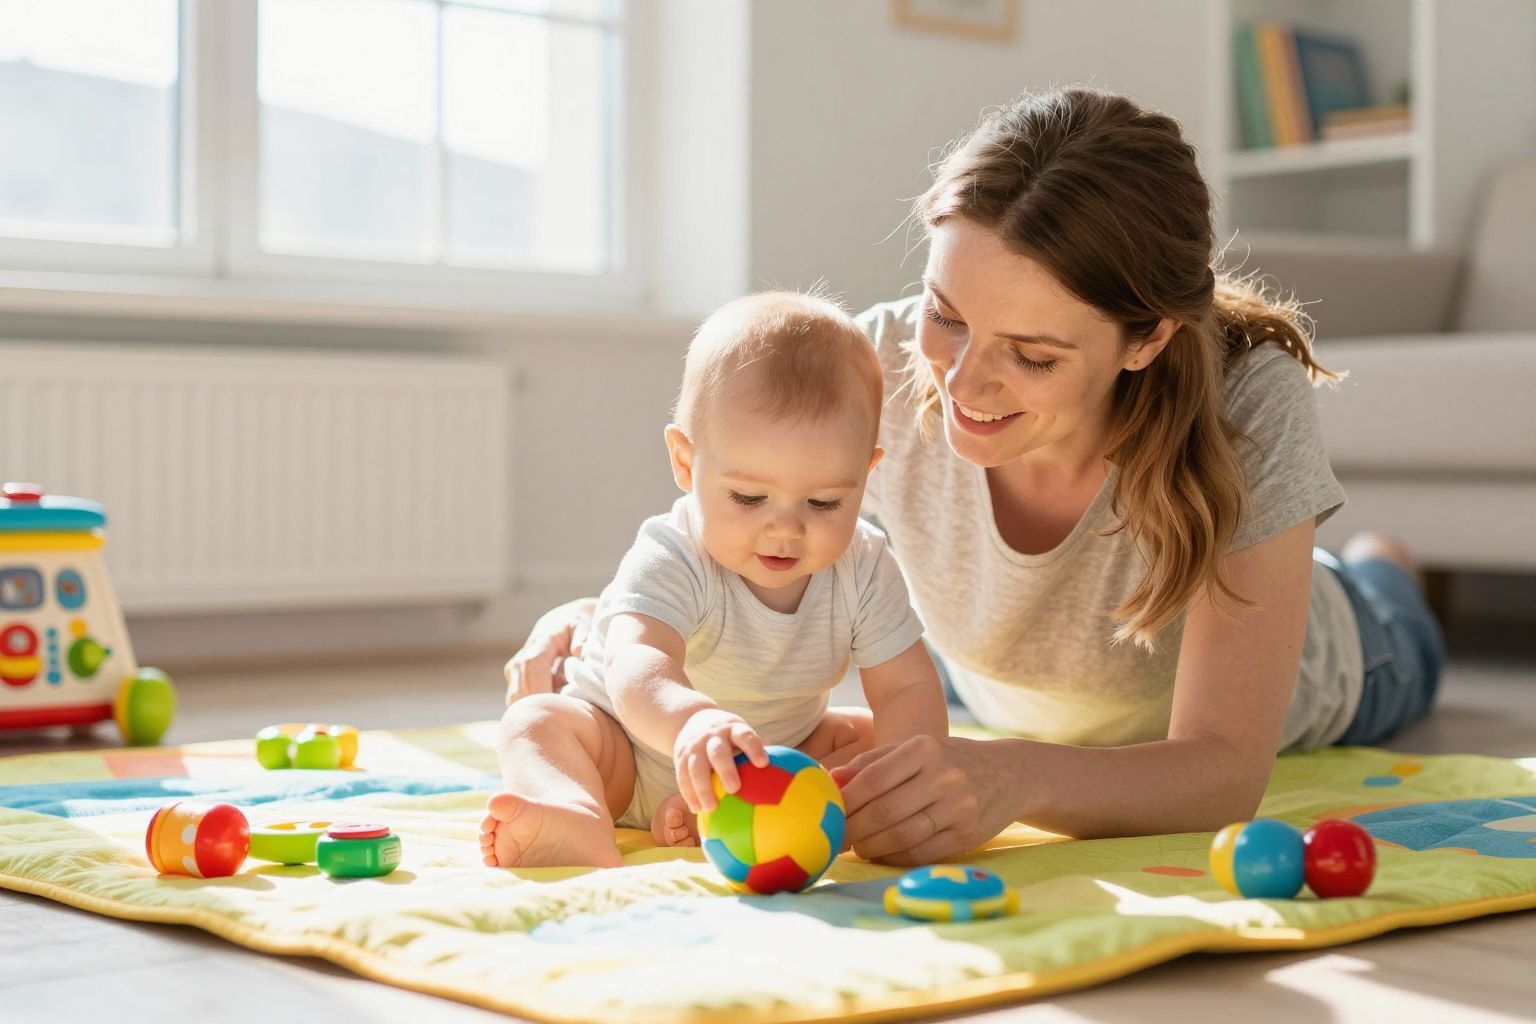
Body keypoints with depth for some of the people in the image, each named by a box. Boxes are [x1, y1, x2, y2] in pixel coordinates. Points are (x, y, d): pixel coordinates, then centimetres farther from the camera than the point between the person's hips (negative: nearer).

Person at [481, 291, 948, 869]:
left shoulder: (863, 568, -16)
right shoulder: (671, 563, -30)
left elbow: (909, 690, -16)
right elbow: (637, 669, -49)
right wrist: (690, 721, -73)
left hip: (776, 753, 4)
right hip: (627, 759, -4)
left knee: (867, 736, -15)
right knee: (535, 720, -27)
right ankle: (581, 824, -58)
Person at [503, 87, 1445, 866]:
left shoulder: (1251, 409, -46)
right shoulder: (879, 372, -40)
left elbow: (1228, 765, -48)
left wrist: (1016, 779, -67)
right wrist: (606, 623, -52)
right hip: (1015, 710, 2)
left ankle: (1375, 568, 68)